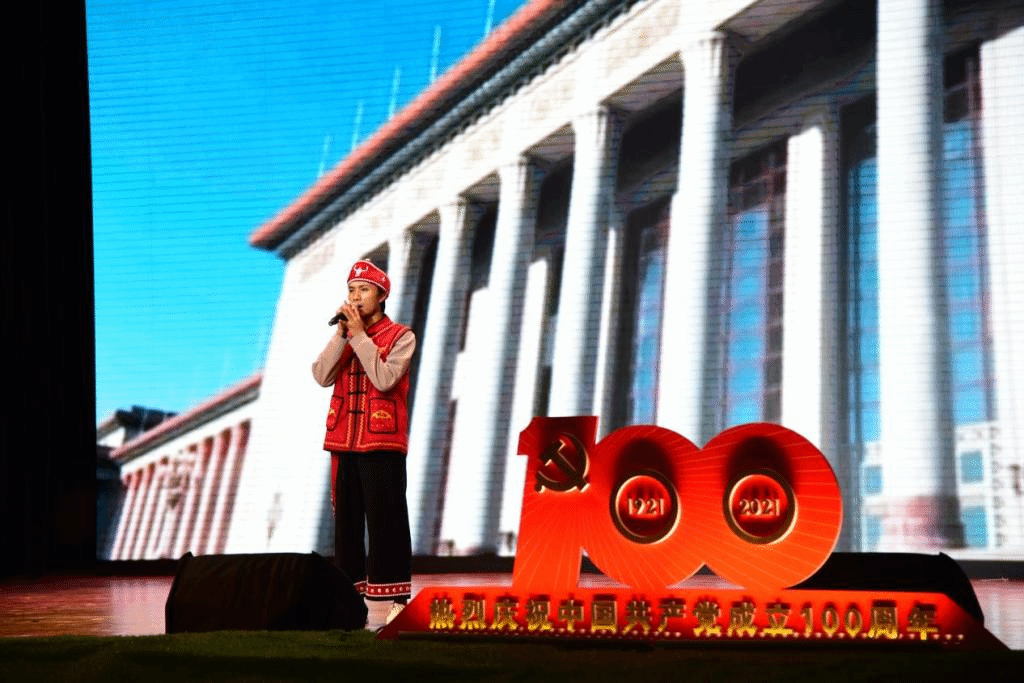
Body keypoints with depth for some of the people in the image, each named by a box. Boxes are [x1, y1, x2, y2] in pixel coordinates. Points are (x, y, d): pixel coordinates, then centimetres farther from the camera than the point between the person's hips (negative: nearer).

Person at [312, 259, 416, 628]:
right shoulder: (343, 337, 15)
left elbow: (384, 379, -17)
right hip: (344, 441, 5)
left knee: (385, 520, -6)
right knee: (346, 519, 9)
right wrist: (341, 335, -8)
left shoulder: (400, 336, 0)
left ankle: (395, 595, -2)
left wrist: (359, 335, -14)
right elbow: (321, 376, 0)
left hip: (382, 443, -5)